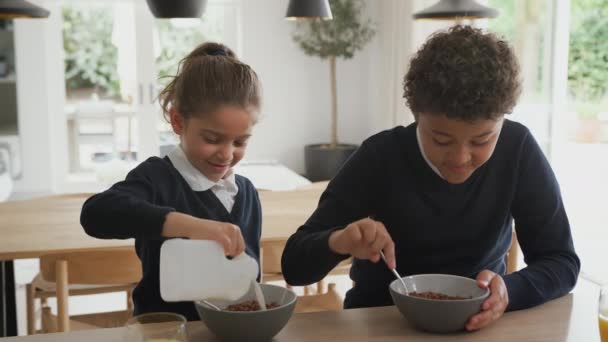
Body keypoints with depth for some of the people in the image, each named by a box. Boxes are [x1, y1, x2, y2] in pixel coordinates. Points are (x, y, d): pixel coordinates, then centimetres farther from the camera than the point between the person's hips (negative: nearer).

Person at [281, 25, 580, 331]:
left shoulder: (517, 151, -12)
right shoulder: (380, 158, -16)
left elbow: (562, 262, -8)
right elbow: (294, 265, -14)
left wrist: (509, 291, -27)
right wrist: (337, 242, -34)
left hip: (478, 325, 2)